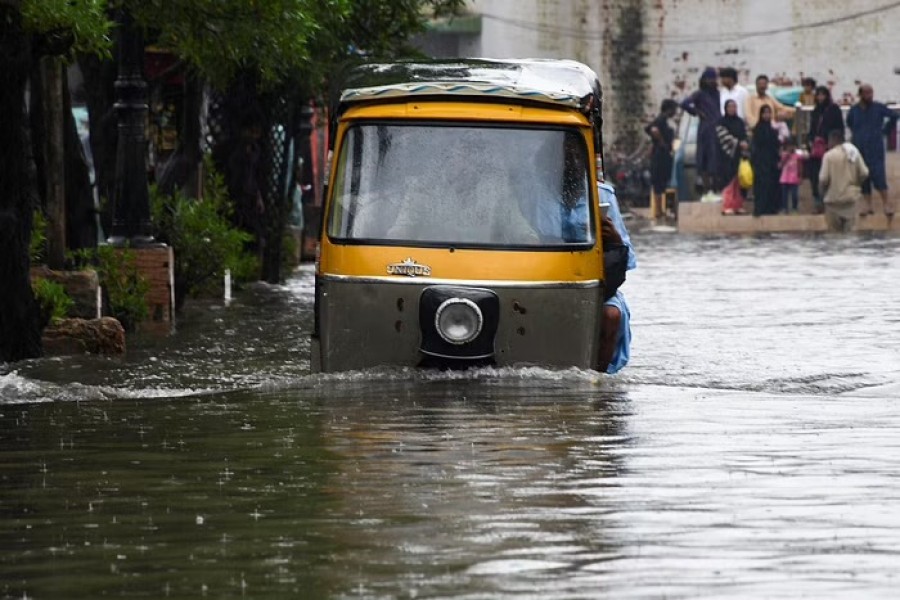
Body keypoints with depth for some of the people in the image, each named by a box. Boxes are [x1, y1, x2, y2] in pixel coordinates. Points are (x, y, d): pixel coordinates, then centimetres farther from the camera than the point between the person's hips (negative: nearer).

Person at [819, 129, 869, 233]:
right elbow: (864, 174, 2)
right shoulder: (854, 152, 2)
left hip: (834, 198, -4)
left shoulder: (829, 155, -12)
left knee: (835, 232, 4)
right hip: (851, 197, 4)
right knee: (849, 231, 11)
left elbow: (823, 179, -14)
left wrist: (822, 190, 6)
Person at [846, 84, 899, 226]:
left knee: (878, 174, -12)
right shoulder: (855, 110, 6)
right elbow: (849, 122, 26)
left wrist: (885, 130, 5)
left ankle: (887, 203, -8)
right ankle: (867, 203, 13)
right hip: (860, 147, 4)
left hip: (875, 147, -4)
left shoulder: (878, 108, -4)